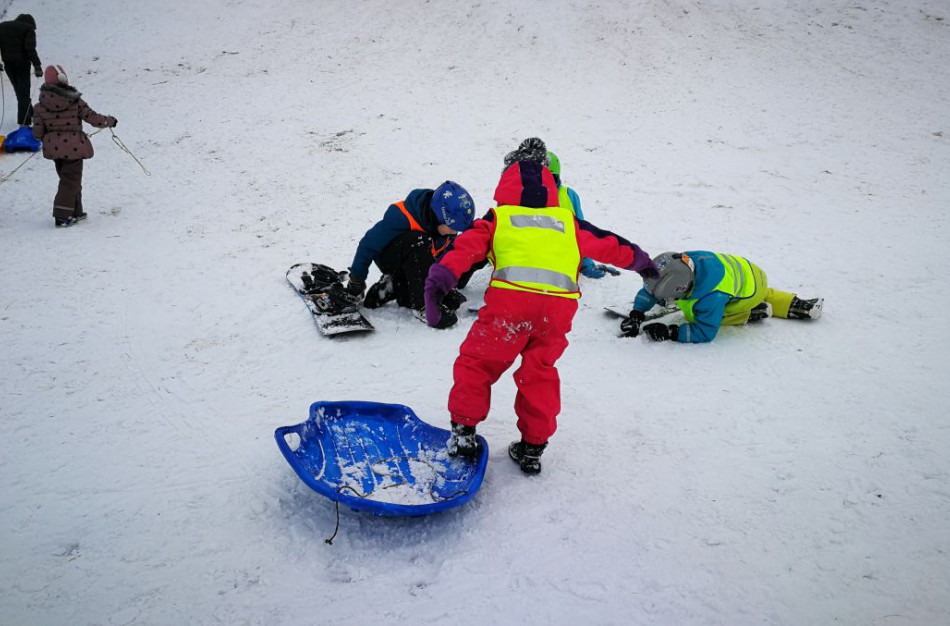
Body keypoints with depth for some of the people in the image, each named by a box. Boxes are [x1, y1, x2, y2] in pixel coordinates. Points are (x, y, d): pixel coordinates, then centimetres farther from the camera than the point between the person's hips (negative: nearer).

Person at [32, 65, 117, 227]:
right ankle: (62, 216, -2)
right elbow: (93, 118, -9)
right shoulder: (75, 102, -12)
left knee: (67, 179, 19)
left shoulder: (40, 107, -2)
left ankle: (75, 212, 25)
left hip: (54, 149, 4)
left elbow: (37, 133, -1)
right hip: (73, 148, -4)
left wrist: (48, 138, 20)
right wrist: (110, 121, 8)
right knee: (70, 182, 3)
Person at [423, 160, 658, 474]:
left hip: (509, 299, -3)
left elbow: (466, 248, 5)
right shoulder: (567, 221, 27)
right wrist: (640, 260, 53)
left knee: (476, 362, 15)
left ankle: (463, 430, 15)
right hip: (559, 305, 3)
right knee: (540, 372, 20)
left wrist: (439, 282, -5)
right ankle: (533, 447, 23)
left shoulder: (497, 217, 21)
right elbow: (608, 244, 36)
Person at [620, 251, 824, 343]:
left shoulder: (710, 297, -45)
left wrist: (670, 332, -43)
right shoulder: (680, 264, -24)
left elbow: (705, 332, -37)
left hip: (752, 288, -7)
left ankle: (753, 313, 1)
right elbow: (649, 289, -11)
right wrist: (636, 315, -22)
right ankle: (797, 306, 36)